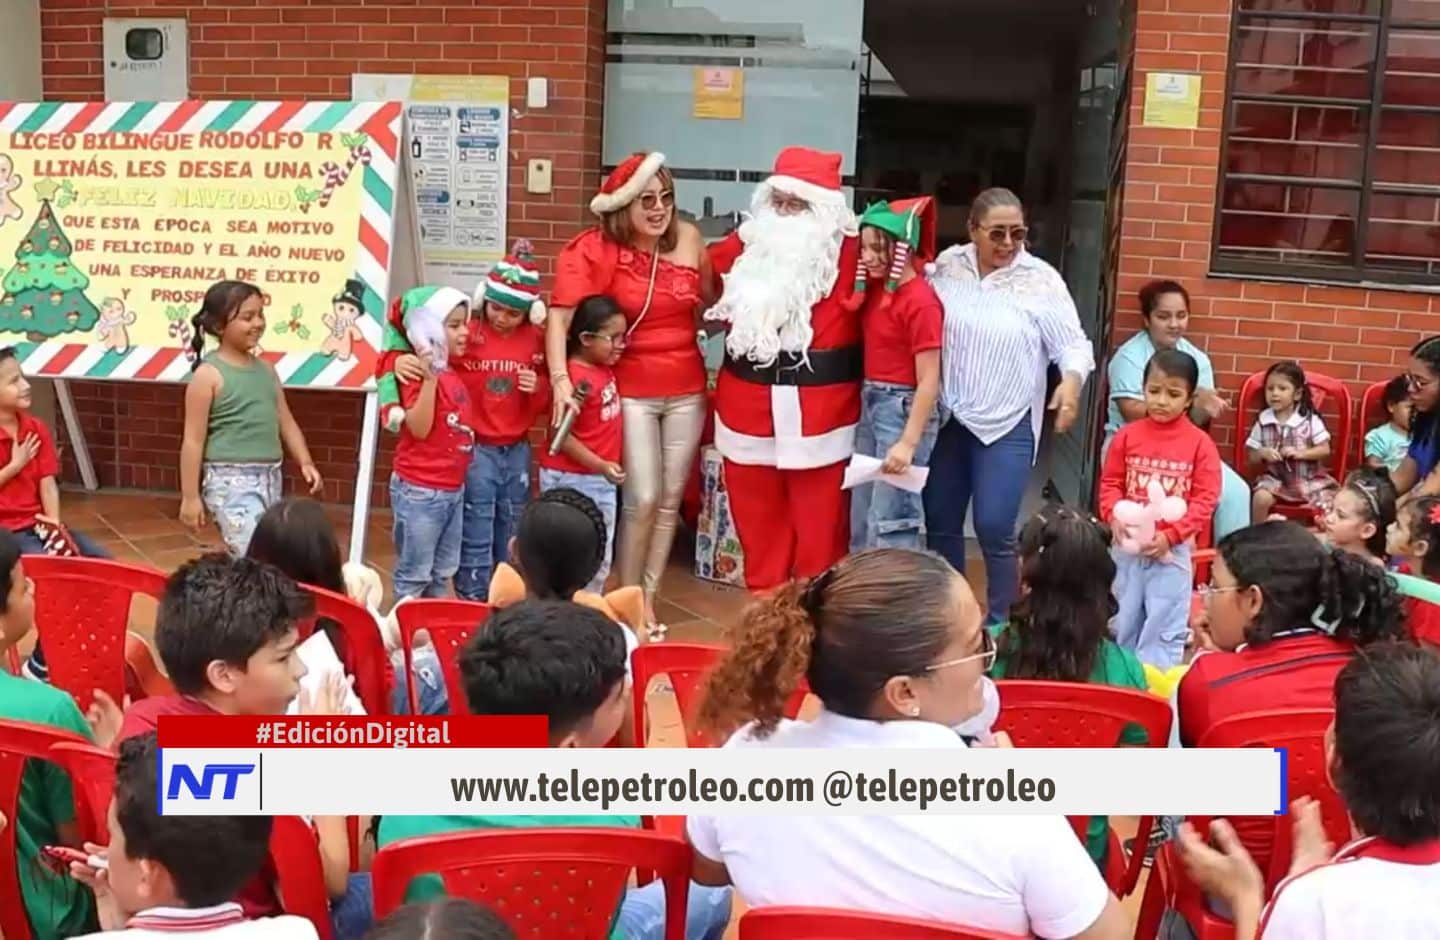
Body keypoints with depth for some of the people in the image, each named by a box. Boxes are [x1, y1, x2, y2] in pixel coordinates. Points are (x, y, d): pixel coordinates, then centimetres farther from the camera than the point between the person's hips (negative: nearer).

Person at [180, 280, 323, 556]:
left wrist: (305, 462, 4)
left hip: (270, 477, 7)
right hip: (231, 479, -7)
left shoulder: (266, 369, 11)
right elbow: (193, 440, -7)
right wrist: (190, 496, -7)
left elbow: (286, 422, 17)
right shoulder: (208, 375, -8)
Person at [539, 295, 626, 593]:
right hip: (569, 479, -9)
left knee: (601, 558, 16)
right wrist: (600, 465, -26)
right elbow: (560, 435, -20)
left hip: (602, 481, 9)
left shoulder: (605, 367, 3)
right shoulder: (576, 378, -21)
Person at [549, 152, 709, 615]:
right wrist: (561, 378, -31)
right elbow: (560, 315, -20)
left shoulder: (688, 238, -1)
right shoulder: (596, 248, -11)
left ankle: (649, 598, 24)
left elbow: (709, 305, 16)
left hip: (686, 391, 4)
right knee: (643, 500, -5)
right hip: (631, 392, -4)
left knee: (670, 500, 10)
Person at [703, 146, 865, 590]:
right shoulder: (746, 244, 9)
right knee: (756, 518, 14)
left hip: (818, 413, -4)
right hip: (748, 407, 4)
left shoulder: (851, 251, -4)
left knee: (818, 523, 3)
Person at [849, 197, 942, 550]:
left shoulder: (920, 301, -17)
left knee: (890, 521, -5)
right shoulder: (876, 289, 7)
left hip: (902, 408, -9)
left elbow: (929, 381, -18)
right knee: (860, 518, 15)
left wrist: (909, 442, -21)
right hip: (869, 405, 9)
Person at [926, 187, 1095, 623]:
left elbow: (1073, 344, -8)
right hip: (947, 418, 4)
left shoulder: (1041, 279, -9)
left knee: (995, 528, -6)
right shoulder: (947, 265, 0)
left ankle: (999, 623, 13)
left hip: (1007, 425, -4)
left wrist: (1072, 381, -27)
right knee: (939, 520, 12)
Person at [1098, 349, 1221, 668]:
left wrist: (1170, 535, -18)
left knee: (1165, 629, 3)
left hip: (1172, 549, -2)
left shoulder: (1200, 444, -7)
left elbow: (1205, 500, -9)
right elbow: (1110, 483, 4)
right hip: (1127, 546, 2)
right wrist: (1115, 516, -15)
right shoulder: (1127, 436, -2)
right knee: (1121, 623, 14)